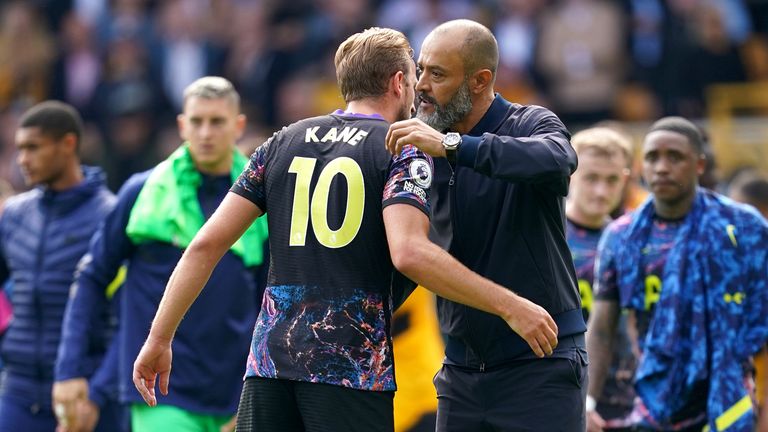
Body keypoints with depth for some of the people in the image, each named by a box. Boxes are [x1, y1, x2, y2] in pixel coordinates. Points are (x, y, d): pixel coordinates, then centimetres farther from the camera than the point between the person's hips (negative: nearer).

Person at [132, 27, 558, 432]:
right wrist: (509, 306, -15)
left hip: (270, 358, 5)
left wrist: (159, 338, 13)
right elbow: (409, 253, -18)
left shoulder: (282, 144, 14)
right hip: (354, 368, -5)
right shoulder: (403, 150, -1)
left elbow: (206, 244, 8)